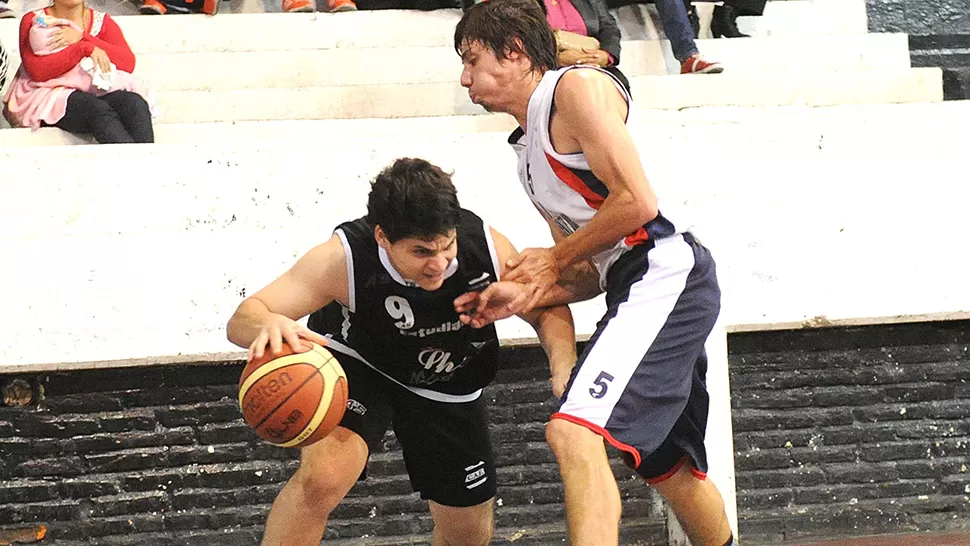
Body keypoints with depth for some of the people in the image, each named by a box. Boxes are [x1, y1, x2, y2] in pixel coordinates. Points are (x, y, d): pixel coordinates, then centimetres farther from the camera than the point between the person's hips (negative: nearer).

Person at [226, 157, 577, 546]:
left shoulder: (487, 248, -30)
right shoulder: (343, 260, -37)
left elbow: (548, 309, -11)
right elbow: (242, 319, -40)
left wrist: (564, 365, -33)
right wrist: (268, 327, -65)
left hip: (447, 384, 4)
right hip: (355, 364, -3)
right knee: (322, 478, -33)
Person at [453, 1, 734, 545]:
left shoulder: (576, 87, -5)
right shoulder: (530, 148, 22)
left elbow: (636, 201, -16)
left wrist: (555, 259, -4)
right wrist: (527, 296, 4)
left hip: (666, 273, -11)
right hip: (634, 287, 11)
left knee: (575, 433, -25)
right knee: (669, 466, 23)